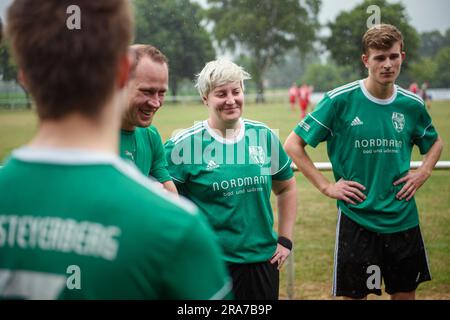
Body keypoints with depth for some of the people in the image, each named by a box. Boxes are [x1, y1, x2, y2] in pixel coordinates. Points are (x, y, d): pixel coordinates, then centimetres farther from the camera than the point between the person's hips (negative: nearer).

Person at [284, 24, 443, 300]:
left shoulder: (412, 104, 2)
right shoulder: (340, 100, -10)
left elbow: (435, 143, 22)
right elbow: (293, 145, -5)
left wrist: (423, 173, 4)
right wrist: (326, 186, -9)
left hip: (403, 219, 4)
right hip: (357, 219, -3)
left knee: (405, 292, 14)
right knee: (355, 295, 7)